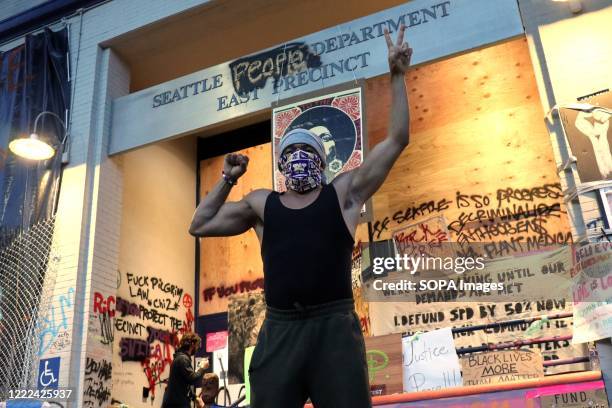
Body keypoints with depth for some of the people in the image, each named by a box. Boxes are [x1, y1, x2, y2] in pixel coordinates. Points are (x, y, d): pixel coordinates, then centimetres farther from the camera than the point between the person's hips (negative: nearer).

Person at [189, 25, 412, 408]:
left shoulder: (343, 193, 8)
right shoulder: (262, 204, 15)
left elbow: (397, 140, 6)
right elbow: (200, 225, 19)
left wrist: (397, 77, 5)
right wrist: (227, 179, 13)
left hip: (334, 327, -2)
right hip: (279, 330, 2)